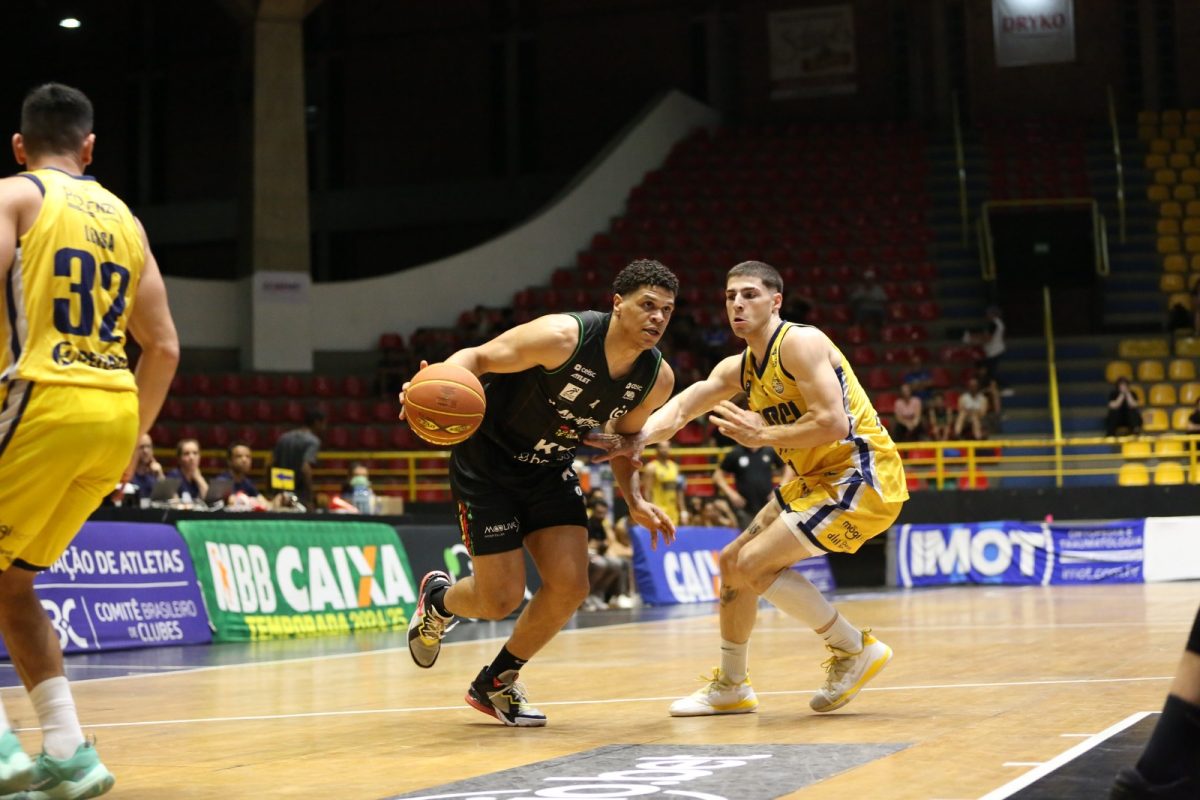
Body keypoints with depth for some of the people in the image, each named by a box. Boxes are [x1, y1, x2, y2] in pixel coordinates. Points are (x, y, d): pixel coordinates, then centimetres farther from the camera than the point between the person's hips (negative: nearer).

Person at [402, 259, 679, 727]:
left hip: (550, 471, 6)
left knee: (569, 587, -7)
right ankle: (437, 599, 31)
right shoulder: (563, 337, -29)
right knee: (501, 599, -7)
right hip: (486, 464, -6)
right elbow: (477, 357, -23)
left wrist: (635, 502, -4)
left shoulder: (657, 379, -9)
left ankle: (494, 684, 16)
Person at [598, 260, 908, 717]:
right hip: (817, 479, 10)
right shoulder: (737, 370, 10)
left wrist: (762, 435, -15)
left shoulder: (799, 343, -16)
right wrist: (639, 436, -22)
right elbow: (679, 410, -2)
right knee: (733, 562, 13)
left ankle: (855, 650, -2)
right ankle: (730, 687, 26)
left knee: (754, 565, -16)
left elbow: (833, 423, -26)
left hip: (860, 474, -10)